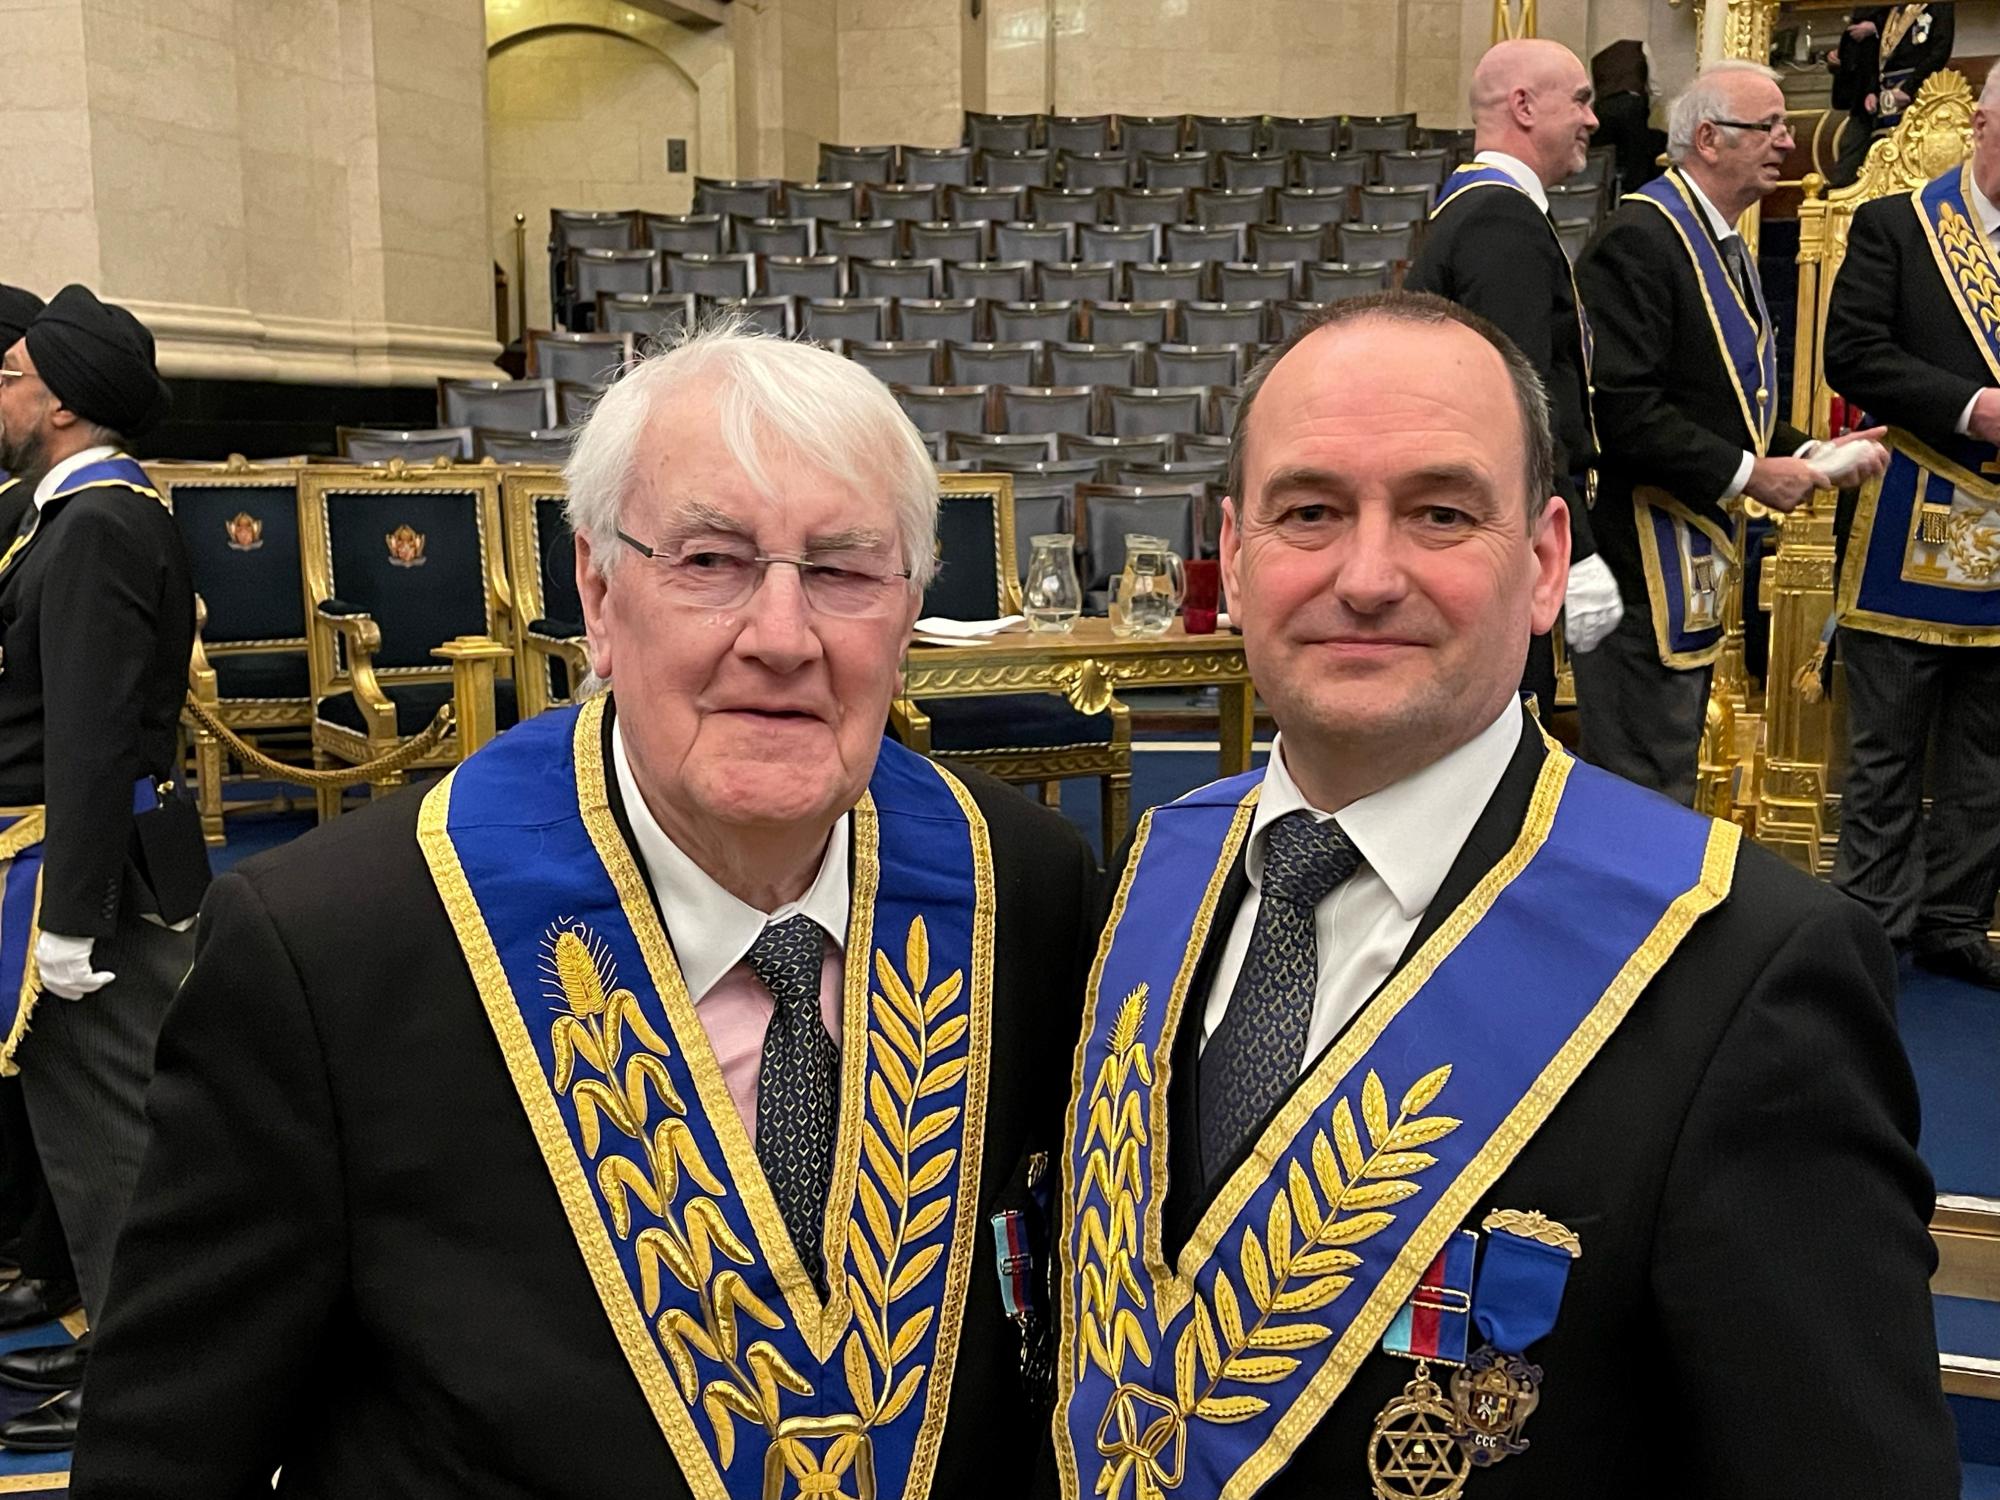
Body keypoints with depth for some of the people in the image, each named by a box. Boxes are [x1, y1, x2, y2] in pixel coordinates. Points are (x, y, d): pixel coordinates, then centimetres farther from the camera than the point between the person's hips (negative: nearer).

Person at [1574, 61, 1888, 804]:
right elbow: (1622, 410, -24)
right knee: (1648, 786, -4)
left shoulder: (1723, 247, 16)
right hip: (1647, 554, -10)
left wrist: (1813, 453, 5)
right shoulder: (1638, 239, -16)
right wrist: (1747, 472, -18)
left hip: (1701, 545, 10)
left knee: (1671, 764, 18)